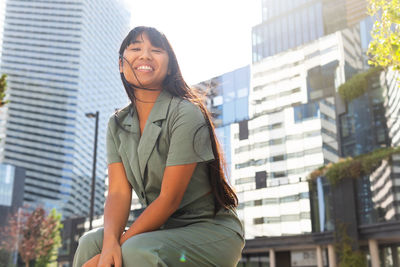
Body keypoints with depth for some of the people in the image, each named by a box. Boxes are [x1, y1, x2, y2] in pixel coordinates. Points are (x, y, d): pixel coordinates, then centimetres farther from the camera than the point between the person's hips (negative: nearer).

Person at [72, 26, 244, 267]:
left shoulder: (186, 114, -16)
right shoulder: (117, 124, 4)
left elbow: (169, 199, -19)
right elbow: (118, 192, -5)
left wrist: (120, 245, -20)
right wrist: (110, 242, -24)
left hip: (212, 229, -5)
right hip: (164, 228, 5)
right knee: (92, 242, -18)